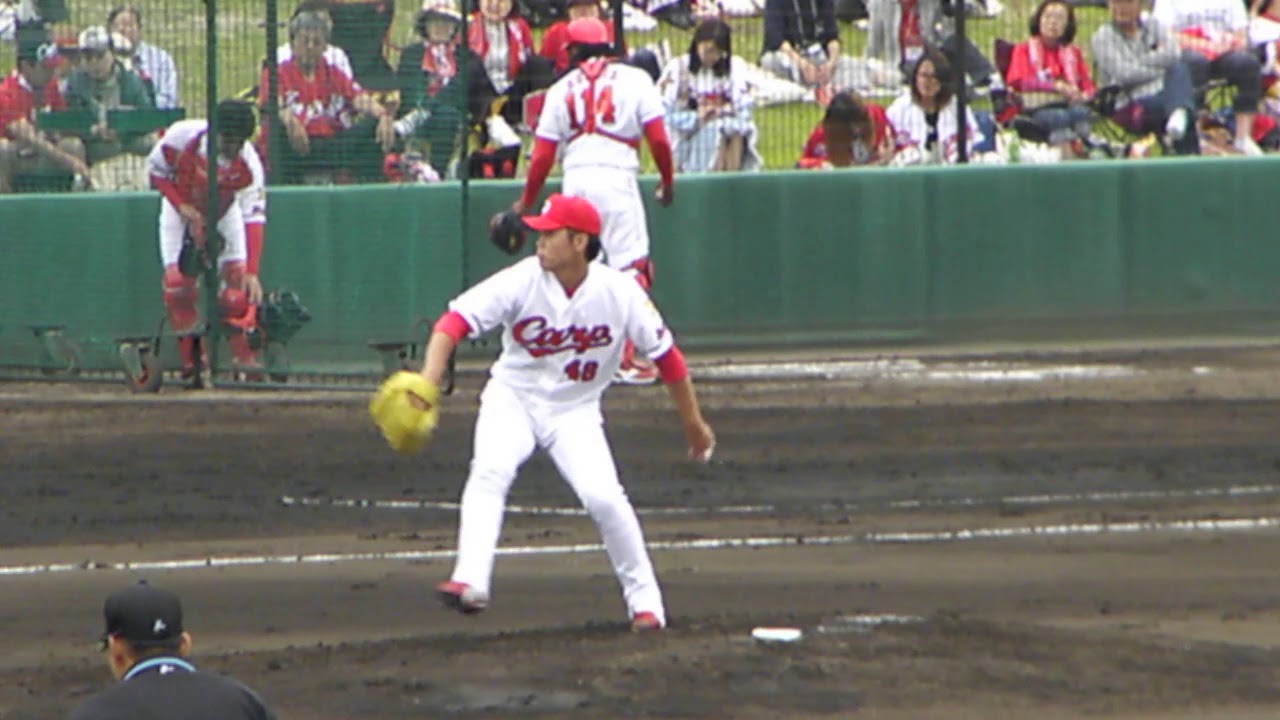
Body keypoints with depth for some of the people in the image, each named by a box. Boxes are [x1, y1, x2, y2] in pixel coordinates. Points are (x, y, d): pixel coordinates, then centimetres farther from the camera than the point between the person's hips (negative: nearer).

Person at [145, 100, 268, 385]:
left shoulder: (248, 163, -31)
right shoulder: (181, 137, -33)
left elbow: (254, 218, -35)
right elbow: (156, 169, -13)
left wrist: (252, 273, -44)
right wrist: (181, 206, -27)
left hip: (223, 213, 1)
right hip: (180, 206, 0)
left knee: (238, 277, -14)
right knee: (177, 280, -14)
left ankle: (244, 352, -2)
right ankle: (190, 360, -4)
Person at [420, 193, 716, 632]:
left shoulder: (619, 294, -15)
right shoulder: (521, 282, -17)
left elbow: (665, 355, -4)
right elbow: (455, 322, -25)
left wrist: (693, 425, 4)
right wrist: (427, 382, -41)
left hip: (575, 411, 0)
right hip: (513, 398, 0)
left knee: (603, 497, -18)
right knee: (490, 471, -28)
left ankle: (645, 602, 1)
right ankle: (470, 583, -37)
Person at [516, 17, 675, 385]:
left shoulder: (562, 89, 11)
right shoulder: (634, 80, 5)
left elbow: (543, 154, 9)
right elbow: (658, 138, -3)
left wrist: (527, 201, 19)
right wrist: (668, 180, 12)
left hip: (573, 179, 3)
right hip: (616, 175, -3)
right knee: (631, 268, -2)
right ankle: (628, 359, -10)